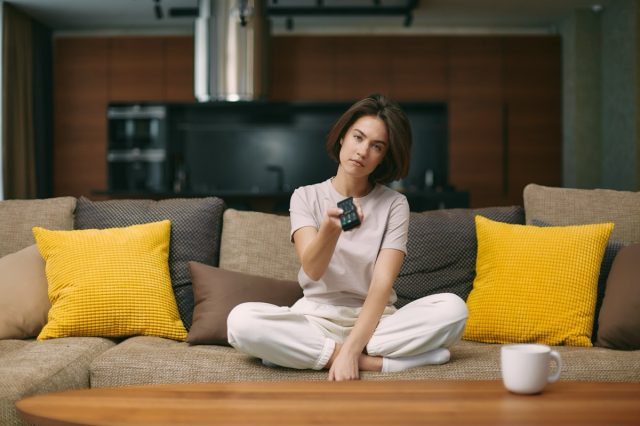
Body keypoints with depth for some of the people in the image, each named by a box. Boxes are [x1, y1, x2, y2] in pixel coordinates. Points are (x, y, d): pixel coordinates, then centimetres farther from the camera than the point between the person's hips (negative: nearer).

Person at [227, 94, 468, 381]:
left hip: (374, 321, 0)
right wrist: (330, 227, -36)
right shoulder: (306, 197, 3)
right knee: (241, 320, -30)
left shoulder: (394, 204, 1)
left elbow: (383, 282, -10)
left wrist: (350, 349, -24)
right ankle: (374, 362, -23)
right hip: (316, 319, 0)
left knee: (453, 308, -27)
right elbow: (312, 269, -14)